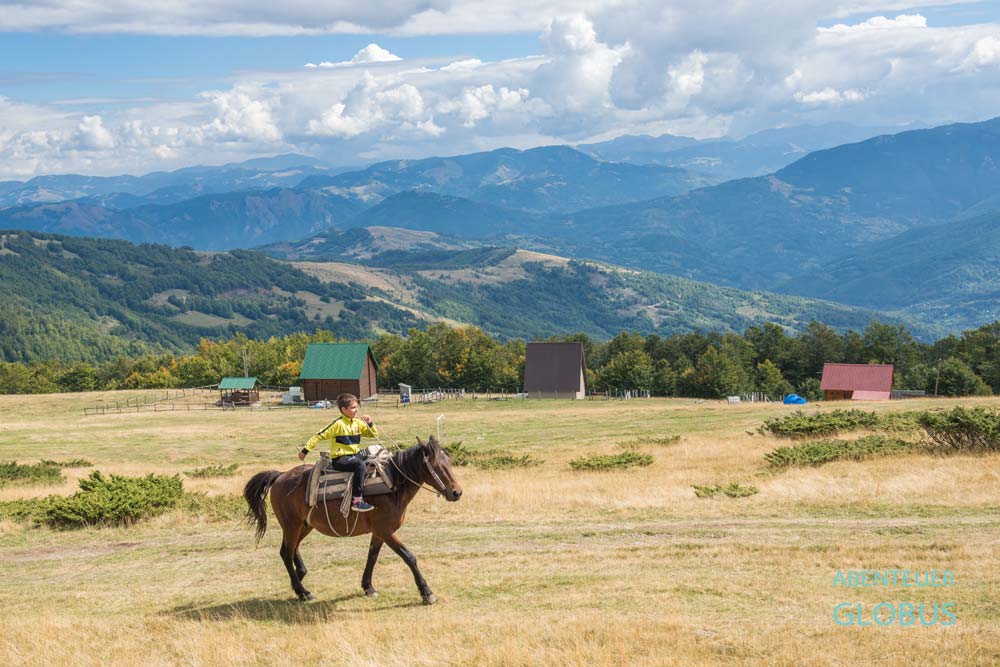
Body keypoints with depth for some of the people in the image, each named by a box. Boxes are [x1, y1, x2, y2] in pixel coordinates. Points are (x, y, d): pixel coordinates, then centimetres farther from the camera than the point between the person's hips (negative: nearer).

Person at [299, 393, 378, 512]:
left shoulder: (358, 423, 8)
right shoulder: (338, 424, -12)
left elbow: (373, 434, 18)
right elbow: (319, 436, -10)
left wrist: (370, 423, -3)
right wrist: (305, 450, -12)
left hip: (355, 454, 8)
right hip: (339, 459, -8)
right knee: (360, 464, -33)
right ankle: (357, 500, -37)